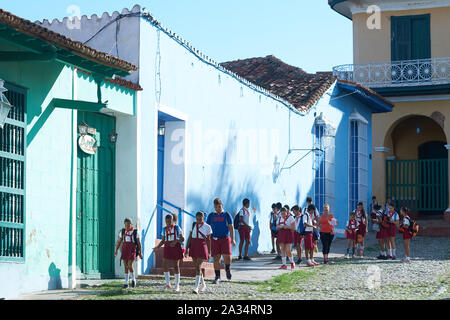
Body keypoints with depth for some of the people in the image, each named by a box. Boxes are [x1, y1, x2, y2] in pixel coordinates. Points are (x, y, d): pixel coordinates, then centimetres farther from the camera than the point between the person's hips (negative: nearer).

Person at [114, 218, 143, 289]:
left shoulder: (135, 232, 0)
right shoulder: (122, 232, 9)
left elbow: (139, 243, 2)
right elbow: (119, 242, 11)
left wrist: (140, 253, -2)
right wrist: (116, 251, 2)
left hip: (132, 250, -3)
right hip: (124, 250, 3)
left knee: (130, 266, -13)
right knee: (126, 266, 3)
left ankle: (133, 279, 11)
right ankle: (126, 283, 8)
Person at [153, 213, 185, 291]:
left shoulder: (177, 228, -1)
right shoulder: (164, 229, 9)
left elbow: (182, 239, -3)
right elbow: (163, 241, 13)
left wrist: (176, 241, -21)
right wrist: (157, 247, -3)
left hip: (175, 248, -3)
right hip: (167, 248, 3)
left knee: (176, 266, 2)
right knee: (165, 266, -5)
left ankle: (177, 285, 11)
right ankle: (168, 284, 6)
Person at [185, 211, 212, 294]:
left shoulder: (207, 227, 0)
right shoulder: (193, 225, 8)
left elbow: (208, 240, 4)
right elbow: (190, 238, 9)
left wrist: (209, 252, 4)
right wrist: (187, 249, 3)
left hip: (202, 247, -4)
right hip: (193, 246, 4)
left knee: (198, 267, -14)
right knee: (196, 267, 12)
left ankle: (196, 287, -18)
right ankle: (203, 284, 31)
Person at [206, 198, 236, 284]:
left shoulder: (226, 215, 7)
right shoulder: (211, 216, 10)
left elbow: (231, 227, 5)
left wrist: (232, 239, -3)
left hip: (225, 238, -1)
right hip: (214, 239, 1)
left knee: (227, 256, -12)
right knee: (216, 258, -2)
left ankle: (228, 269, 19)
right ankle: (217, 277, 5)